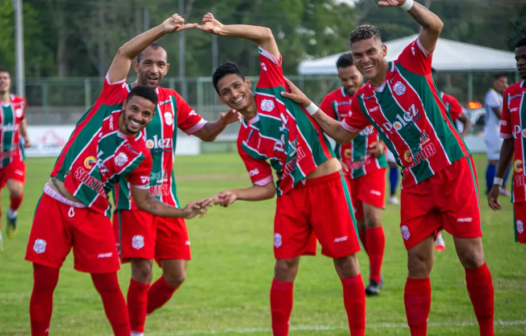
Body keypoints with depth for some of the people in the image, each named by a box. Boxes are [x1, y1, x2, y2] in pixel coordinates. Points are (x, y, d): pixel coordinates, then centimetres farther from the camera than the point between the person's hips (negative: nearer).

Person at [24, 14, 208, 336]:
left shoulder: (140, 155, -2)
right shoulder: (111, 102, -4)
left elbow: (144, 201, 6)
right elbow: (126, 53, -5)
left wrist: (182, 212, -8)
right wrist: (162, 29, -9)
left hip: (92, 215, 1)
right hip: (54, 205, -1)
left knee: (108, 284, -1)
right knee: (44, 283, 0)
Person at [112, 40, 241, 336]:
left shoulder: (172, 100, 9)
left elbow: (205, 132, 16)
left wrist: (223, 121, -6)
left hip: (166, 198, 5)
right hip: (132, 198, -5)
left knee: (176, 275, 2)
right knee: (143, 270, -12)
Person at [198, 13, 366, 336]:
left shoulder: (271, 90, 0)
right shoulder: (245, 141, 7)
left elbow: (266, 35, -4)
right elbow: (266, 188, 6)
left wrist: (223, 29, -12)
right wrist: (235, 195, -10)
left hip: (328, 184, -3)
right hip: (292, 194, 3)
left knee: (346, 261, -3)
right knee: (285, 266, -1)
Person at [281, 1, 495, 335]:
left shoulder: (409, 66, -4)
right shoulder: (363, 101, 10)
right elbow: (342, 134, 26)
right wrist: (307, 104, 19)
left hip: (452, 169, -4)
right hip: (416, 184, 5)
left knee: (471, 257, -5)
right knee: (418, 265, 1)